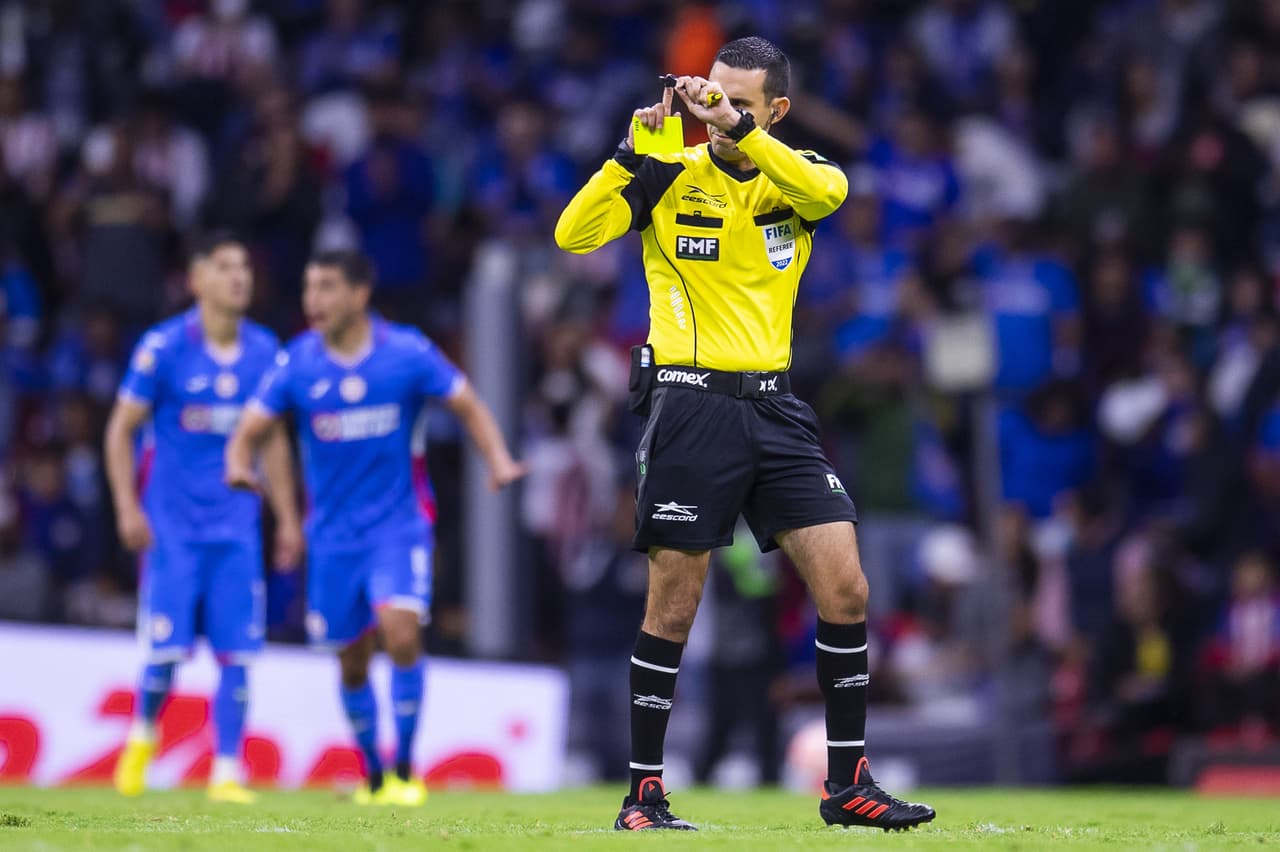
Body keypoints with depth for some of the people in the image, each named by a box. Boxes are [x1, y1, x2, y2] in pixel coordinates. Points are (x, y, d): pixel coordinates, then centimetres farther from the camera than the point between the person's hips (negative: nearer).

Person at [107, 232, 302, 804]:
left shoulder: (264, 352, 5)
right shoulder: (164, 347, -6)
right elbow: (121, 430, -1)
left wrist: (287, 519, 12)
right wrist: (127, 507, -10)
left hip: (236, 525, 3)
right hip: (173, 523, -3)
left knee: (235, 654, -4)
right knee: (168, 649, -6)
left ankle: (227, 774, 1)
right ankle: (143, 735, 22)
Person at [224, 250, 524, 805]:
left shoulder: (407, 352, -7)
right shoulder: (297, 363, -3)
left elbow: (469, 406, 3)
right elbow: (249, 430, -2)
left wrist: (498, 459, -14)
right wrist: (240, 465, -25)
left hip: (397, 525, -2)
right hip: (333, 535, 2)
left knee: (400, 630, -23)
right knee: (352, 662, 8)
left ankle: (405, 769, -11)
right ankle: (372, 776, 29)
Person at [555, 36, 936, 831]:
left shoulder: (794, 172, 6)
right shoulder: (669, 175, 0)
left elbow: (829, 190, -20)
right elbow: (573, 234, -12)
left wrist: (738, 129, -30)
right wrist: (633, 152, -21)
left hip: (775, 405, 3)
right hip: (691, 403, -3)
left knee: (846, 588, -3)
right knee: (673, 606, -1)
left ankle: (848, 784, 6)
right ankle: (644, 791, 9)